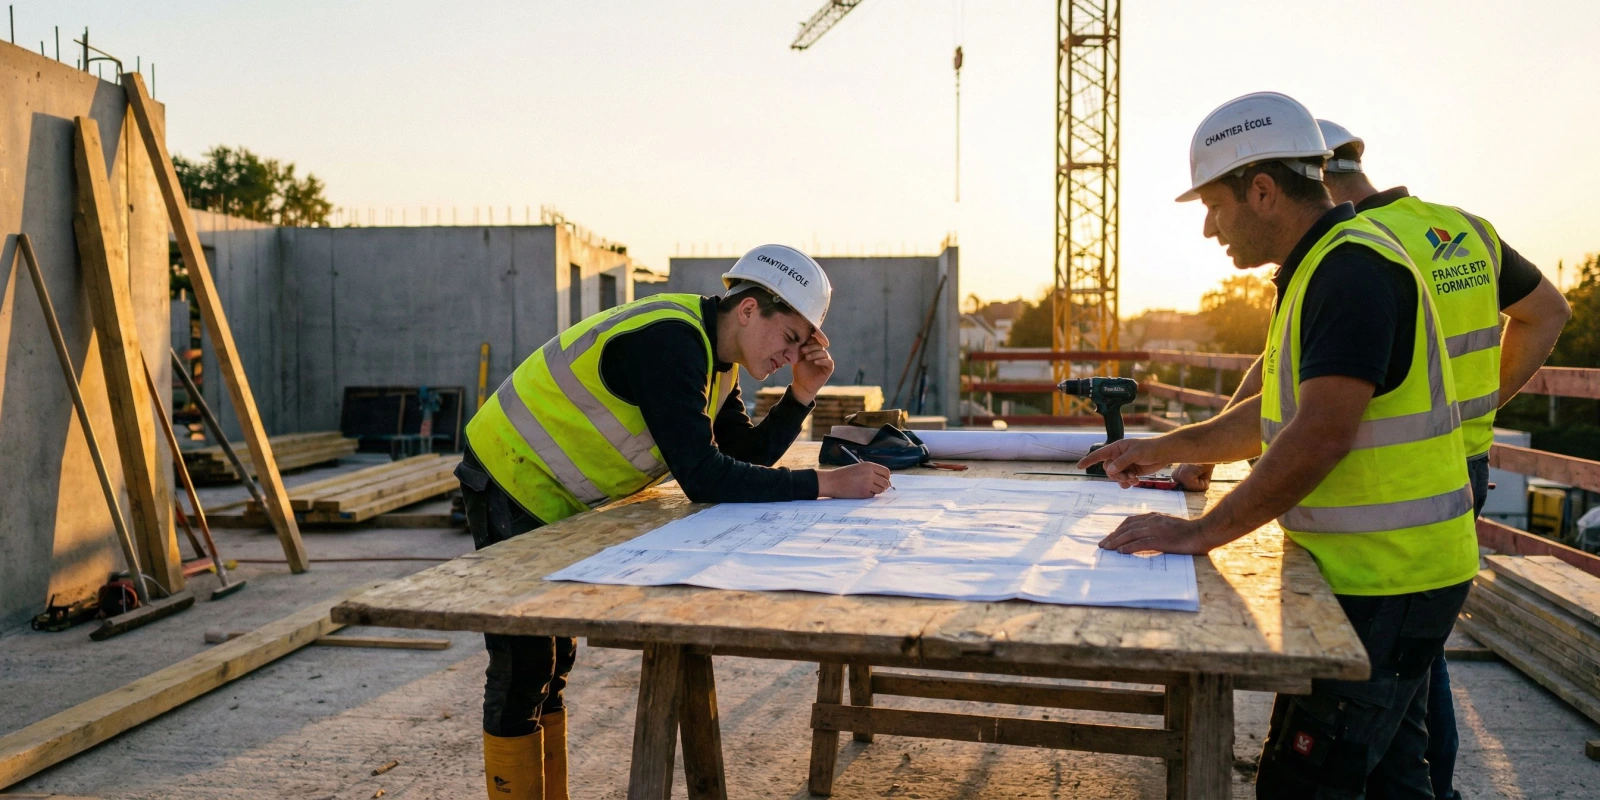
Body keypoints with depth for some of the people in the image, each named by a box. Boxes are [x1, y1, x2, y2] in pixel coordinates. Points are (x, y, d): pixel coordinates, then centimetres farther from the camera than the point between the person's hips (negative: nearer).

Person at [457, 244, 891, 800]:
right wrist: (824, 484, -31)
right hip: (510, 487, -10)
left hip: (552, 501, 10)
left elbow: (747, 457, 3)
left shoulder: (715, 355, 2)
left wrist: (802, 394, -10)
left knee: (552, 662, 16)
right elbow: (702, 477, -34)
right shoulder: (671, 342, -28)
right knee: (522, 671, -5)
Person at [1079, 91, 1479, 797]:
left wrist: (1203, 533, -22)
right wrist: (1168, 450, 22)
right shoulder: (1320, 268, 15)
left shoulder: (1353, 267, -19)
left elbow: (1323, 433, -28)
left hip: (1381, 585, -10)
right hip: (1386, 573, 10)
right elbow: (1278, 410, 24)